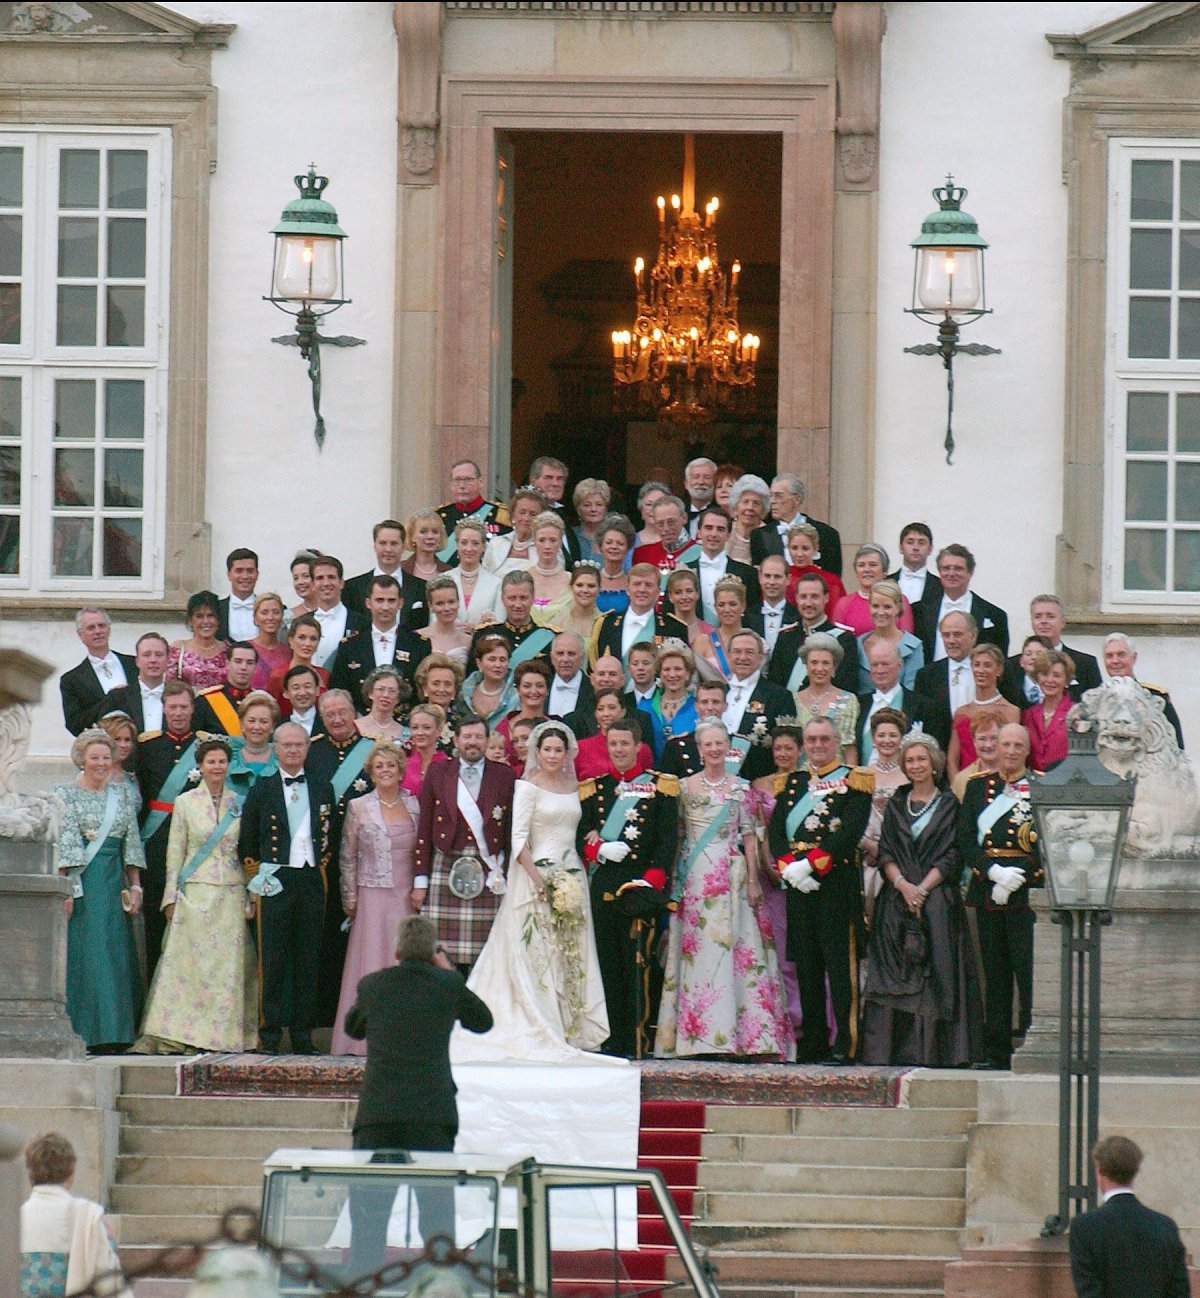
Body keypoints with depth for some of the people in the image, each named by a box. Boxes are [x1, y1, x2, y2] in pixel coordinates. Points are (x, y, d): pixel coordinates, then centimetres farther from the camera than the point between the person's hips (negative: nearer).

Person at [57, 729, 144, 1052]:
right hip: (80, 883, -5)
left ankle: (109, 1034, 3)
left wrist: (135, 886, 7)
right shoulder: (66, 794, 0)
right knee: (82, 953, -6)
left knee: (115, 958, 1)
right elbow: (62, 845, -7)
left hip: (114, 884, 5)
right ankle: (81, 1033, -5)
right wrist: (63, 888, -15)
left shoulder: (121, 794, 14)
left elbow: (132, 843, 14)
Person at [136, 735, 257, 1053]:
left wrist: (251, 897, 4)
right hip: (195, 893, -2)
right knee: (187, 962, -7)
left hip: (231, 894, 2)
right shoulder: (185, 803, 5)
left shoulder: (240, 804, 9)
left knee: (229, 965, -2)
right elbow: (175, 852, 5)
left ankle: (225, 1033, 1)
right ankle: (174, 1035, -8)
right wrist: (171, 896, -1)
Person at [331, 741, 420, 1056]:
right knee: (372, 962, -4)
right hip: (373, 897, -2)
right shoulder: (358, 808, 3)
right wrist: (350, 900, 1)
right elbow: (347, 858, 5)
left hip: (409, 897, 2)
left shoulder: (415, 806, 8)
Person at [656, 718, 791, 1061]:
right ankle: (698, 1033, -2)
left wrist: (752, 879, -1)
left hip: (732, 874, 0)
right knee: (697, 951, -3)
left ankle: (738, 1031, -6)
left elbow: (749, 836, 6)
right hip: (695, 875, 0)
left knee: (731, 947, -6)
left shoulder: (740, 787, 7)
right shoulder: (686, 786, 8)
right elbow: (676, 832, 9)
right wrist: (675, 876, 1)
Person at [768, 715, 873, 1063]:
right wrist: (789, 867, -10)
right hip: (798, 882, 5)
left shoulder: (852, 781, 2)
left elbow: (851, 831, -11)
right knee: (806, 963, 6)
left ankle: (845, 1042, -11)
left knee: (840, 961, -9)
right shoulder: (791, 783, 18)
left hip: (837, 881, -5)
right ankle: (812, 1043, 10)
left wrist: (811, 863, -17)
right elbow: (775, 830, 8)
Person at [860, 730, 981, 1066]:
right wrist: (903, 885, -10)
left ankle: (931, 1049, -9)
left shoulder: (948, 805, 6)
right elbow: (885, 853, 8)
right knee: (894, 975, -5)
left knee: (936, 973, -9)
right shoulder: (896, 804, 15)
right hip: (896, 900, 3)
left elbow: (952, 856, -1)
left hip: (938, 900, -3)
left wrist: (923, 888, -12)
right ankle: (896, 1051, -5)